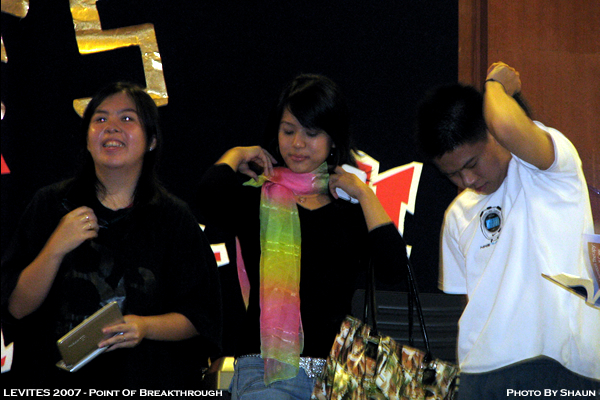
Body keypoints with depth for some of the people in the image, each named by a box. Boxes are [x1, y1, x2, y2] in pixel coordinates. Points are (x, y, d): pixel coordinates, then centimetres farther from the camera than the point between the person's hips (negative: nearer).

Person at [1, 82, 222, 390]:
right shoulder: (51, 205, 4)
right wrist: (56, 249, -13)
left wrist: (146, 327, -13)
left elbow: (200, 318, 4)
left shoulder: (174, 218, 3)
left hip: (146, 385, -1)